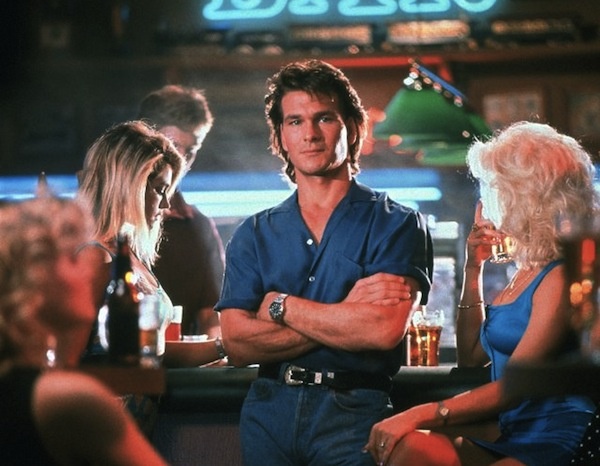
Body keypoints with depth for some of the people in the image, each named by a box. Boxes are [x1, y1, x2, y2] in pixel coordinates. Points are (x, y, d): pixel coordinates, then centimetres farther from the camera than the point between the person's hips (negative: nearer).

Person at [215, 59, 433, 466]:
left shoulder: (397, 224, -1)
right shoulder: (254, 235, 9)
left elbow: (385, 330, -15)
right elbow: (238, 345, -3)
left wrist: (280, 306, -6)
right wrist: (345, 314, -10)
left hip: (353, 414, -3)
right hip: (268, 412, 3)